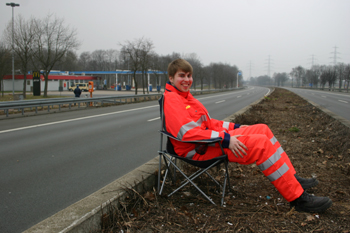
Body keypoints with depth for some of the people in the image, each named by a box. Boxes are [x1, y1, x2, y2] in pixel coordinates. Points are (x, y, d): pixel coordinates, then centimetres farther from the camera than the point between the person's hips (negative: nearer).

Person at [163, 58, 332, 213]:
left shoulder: (183, 96, 17)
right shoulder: (172, 100, -15)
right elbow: (188, 133, -28)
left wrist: (234, 127, 14)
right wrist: (225, 139, -28)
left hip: (213, 138, 10)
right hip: (200, 149, -10)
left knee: (262, 129, 5)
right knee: (261, 143, -20)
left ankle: (292, 179, 8)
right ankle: (298, 198, -16)